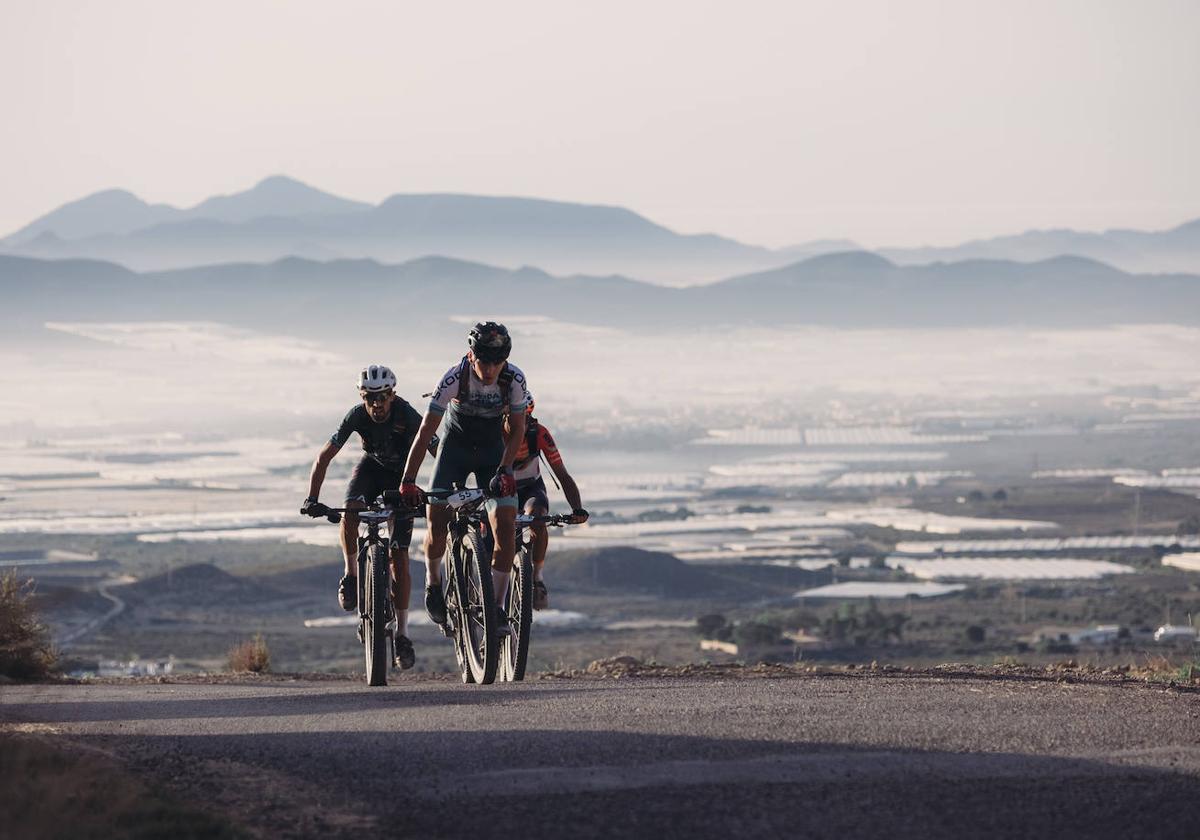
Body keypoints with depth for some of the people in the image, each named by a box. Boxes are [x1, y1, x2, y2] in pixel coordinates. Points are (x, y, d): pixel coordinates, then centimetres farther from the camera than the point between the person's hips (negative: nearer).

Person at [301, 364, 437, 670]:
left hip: (401, 475, -2)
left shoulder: (407, 416, -32)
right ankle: (351, 574, -12)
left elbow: (439, 452, -31)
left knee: (399, 554, -8)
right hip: (371, 466, 2)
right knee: (351, 512, -33)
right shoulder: (357, 416, -27)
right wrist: (312, 499, -34)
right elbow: (324, 457, -25)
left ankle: (402, 631, -3)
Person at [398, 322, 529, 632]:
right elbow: (425, 432, -25)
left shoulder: (514, 379, -23)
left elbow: (517, 429, -10)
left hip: (493, 450, 1)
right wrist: (408, 482, -30)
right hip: (456, 447, -1)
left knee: (506, 526, -15)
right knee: (437, 523, -15)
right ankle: (433, 582, 14)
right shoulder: (454, 379, -28)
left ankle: (497, 606, -8)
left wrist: (504, 470, -23)